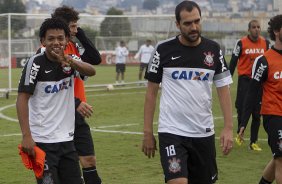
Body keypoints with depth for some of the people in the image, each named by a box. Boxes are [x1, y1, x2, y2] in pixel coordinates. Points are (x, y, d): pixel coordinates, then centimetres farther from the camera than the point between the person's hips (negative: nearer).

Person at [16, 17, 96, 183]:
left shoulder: (72, 60, 5)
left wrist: (70, 62, -34)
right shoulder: (36, 63, -8)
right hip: (42, 140, -5)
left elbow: (91, 71, -14)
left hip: (67, 139, 5)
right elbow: (22, 99, -11)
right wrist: (26, 136, -20)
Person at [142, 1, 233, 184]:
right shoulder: (164, 50, -3)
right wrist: (148, 132, 0)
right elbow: (152, 92, 3)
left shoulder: (213, 49, 3)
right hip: (171, 132, -3)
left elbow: (223, 89, 5)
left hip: (204, 133, 3)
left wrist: (228, 127, -5)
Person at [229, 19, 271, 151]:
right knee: (242, 109, -6)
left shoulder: (265, 43, 5)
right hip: (245, 80, -3)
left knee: (257, 113, 4)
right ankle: (239, 134, 22)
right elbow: (233, 61, -2)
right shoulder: (241, 43, -5)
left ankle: (253, 142, 12)